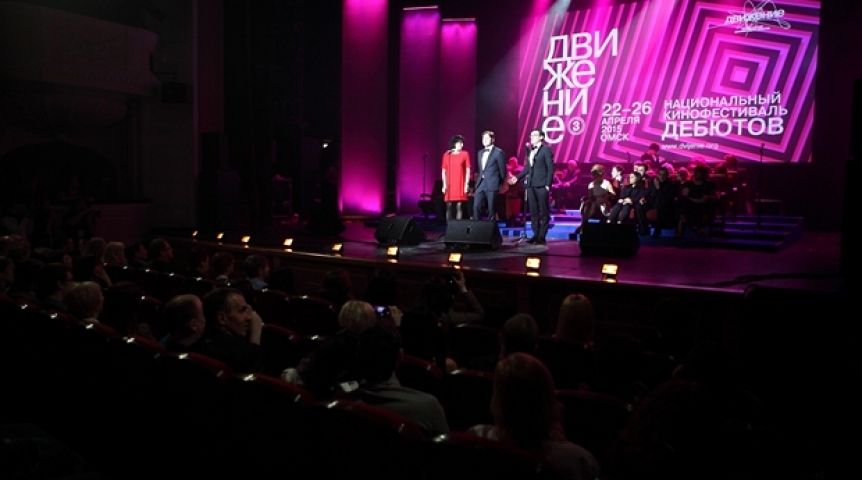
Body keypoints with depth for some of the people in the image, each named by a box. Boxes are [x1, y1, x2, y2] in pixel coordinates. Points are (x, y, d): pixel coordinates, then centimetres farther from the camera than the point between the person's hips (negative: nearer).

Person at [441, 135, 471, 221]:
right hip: (449, 185, 1)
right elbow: (444, 171, 8)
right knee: (449, 206, 1)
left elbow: (468, 170, 3)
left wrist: (466, 184, -4)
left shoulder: (465, 154, 4)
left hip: (460, 185, -1)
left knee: (459, 206, -4)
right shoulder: (447, 154, 6)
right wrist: (444, 184, 2)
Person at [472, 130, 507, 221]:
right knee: (476, 206, -2)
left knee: (491, 209, -2)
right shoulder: (480, 153, 17)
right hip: (481, 184, 6)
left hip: (492, 184, -6)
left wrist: (499, 184, 2)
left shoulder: (498, 152, -5)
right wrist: (478, 181, 14)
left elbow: (502, 170, -1)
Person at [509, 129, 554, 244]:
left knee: (543, 212, -1)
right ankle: (536, 234, 14)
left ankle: (541, 236, 2)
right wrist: (517, 177, 8)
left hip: (541, 185, -7)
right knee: (533, 212, 8)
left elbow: (550, 168, -8)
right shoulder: (530, 150, 16)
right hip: (531, 185, 7)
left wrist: (548, 184, -14)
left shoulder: (546, 150, -3)